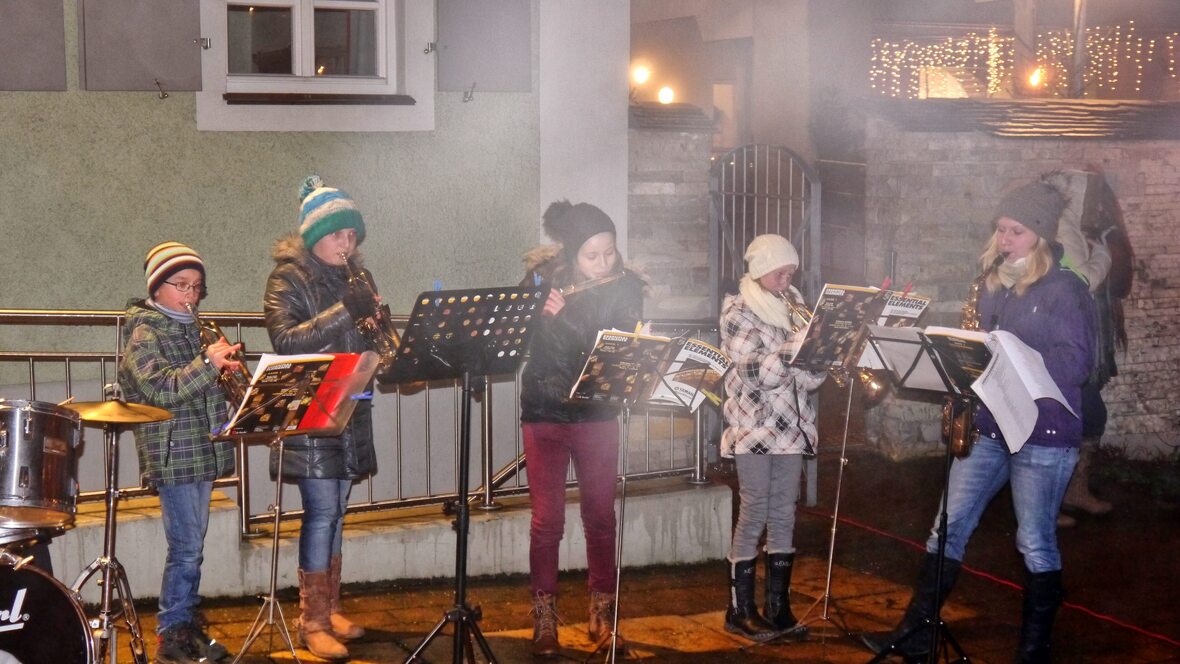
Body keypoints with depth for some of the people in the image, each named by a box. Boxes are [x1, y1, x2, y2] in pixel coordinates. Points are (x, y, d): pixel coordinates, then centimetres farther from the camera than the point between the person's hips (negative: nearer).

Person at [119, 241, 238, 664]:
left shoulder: (192, 329, 15)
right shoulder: (144, 332, -8)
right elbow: (160, 391, -20)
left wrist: (225, 369, 2)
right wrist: (207, 364, -24)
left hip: (203, 451, 8)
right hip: (172, 454, -8)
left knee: (192, 546, 13)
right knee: (186, 549, -7)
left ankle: (188, 624, 22)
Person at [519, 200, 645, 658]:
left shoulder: (625, 287, -8)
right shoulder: (542, 280, -8)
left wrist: (563, 317, -30)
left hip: (597, 414, 1)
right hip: (544, 414, -1)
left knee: (600, 516, 7)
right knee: (547, 519, 1)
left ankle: (602, 615, 19)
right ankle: (544, 620, 9)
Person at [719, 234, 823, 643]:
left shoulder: (793, 307, 13)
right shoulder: (738, 312, -4)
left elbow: (808, 372, 9)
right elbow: (758, 371, -17)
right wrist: (796, 344, -23)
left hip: (791, 426, 6)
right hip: (754, 427, -6)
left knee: (784, 517, 7)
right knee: (753, 516, -4)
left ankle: (778, 608, 13)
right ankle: (740, 610, 5)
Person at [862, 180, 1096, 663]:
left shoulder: (1065, 290, -7)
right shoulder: (992, 286, 13)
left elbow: (1076, 362, -15)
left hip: (1044, 433, -6)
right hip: (985, 426, 6)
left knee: (1035, 543, 2)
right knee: (949, 527, 5)